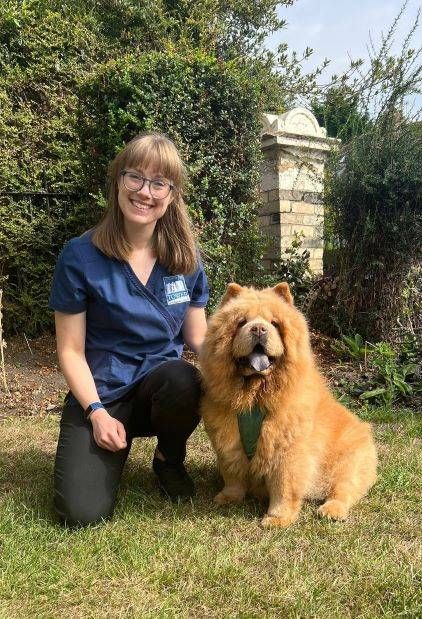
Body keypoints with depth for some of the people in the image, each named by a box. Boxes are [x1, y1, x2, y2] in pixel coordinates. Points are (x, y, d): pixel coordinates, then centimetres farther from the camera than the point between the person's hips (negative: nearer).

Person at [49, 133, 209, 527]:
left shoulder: (185, 258, -3)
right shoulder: (80, 256, -12)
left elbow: (197, 338, 3)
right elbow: (71, 351, -7)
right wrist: (97, 412, -17)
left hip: (164, 387, 2)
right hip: (100, 395, -2)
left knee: (181, 379, -35)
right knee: (84, 513, -18)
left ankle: (169, 459, -1)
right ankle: (114, 450, 17)